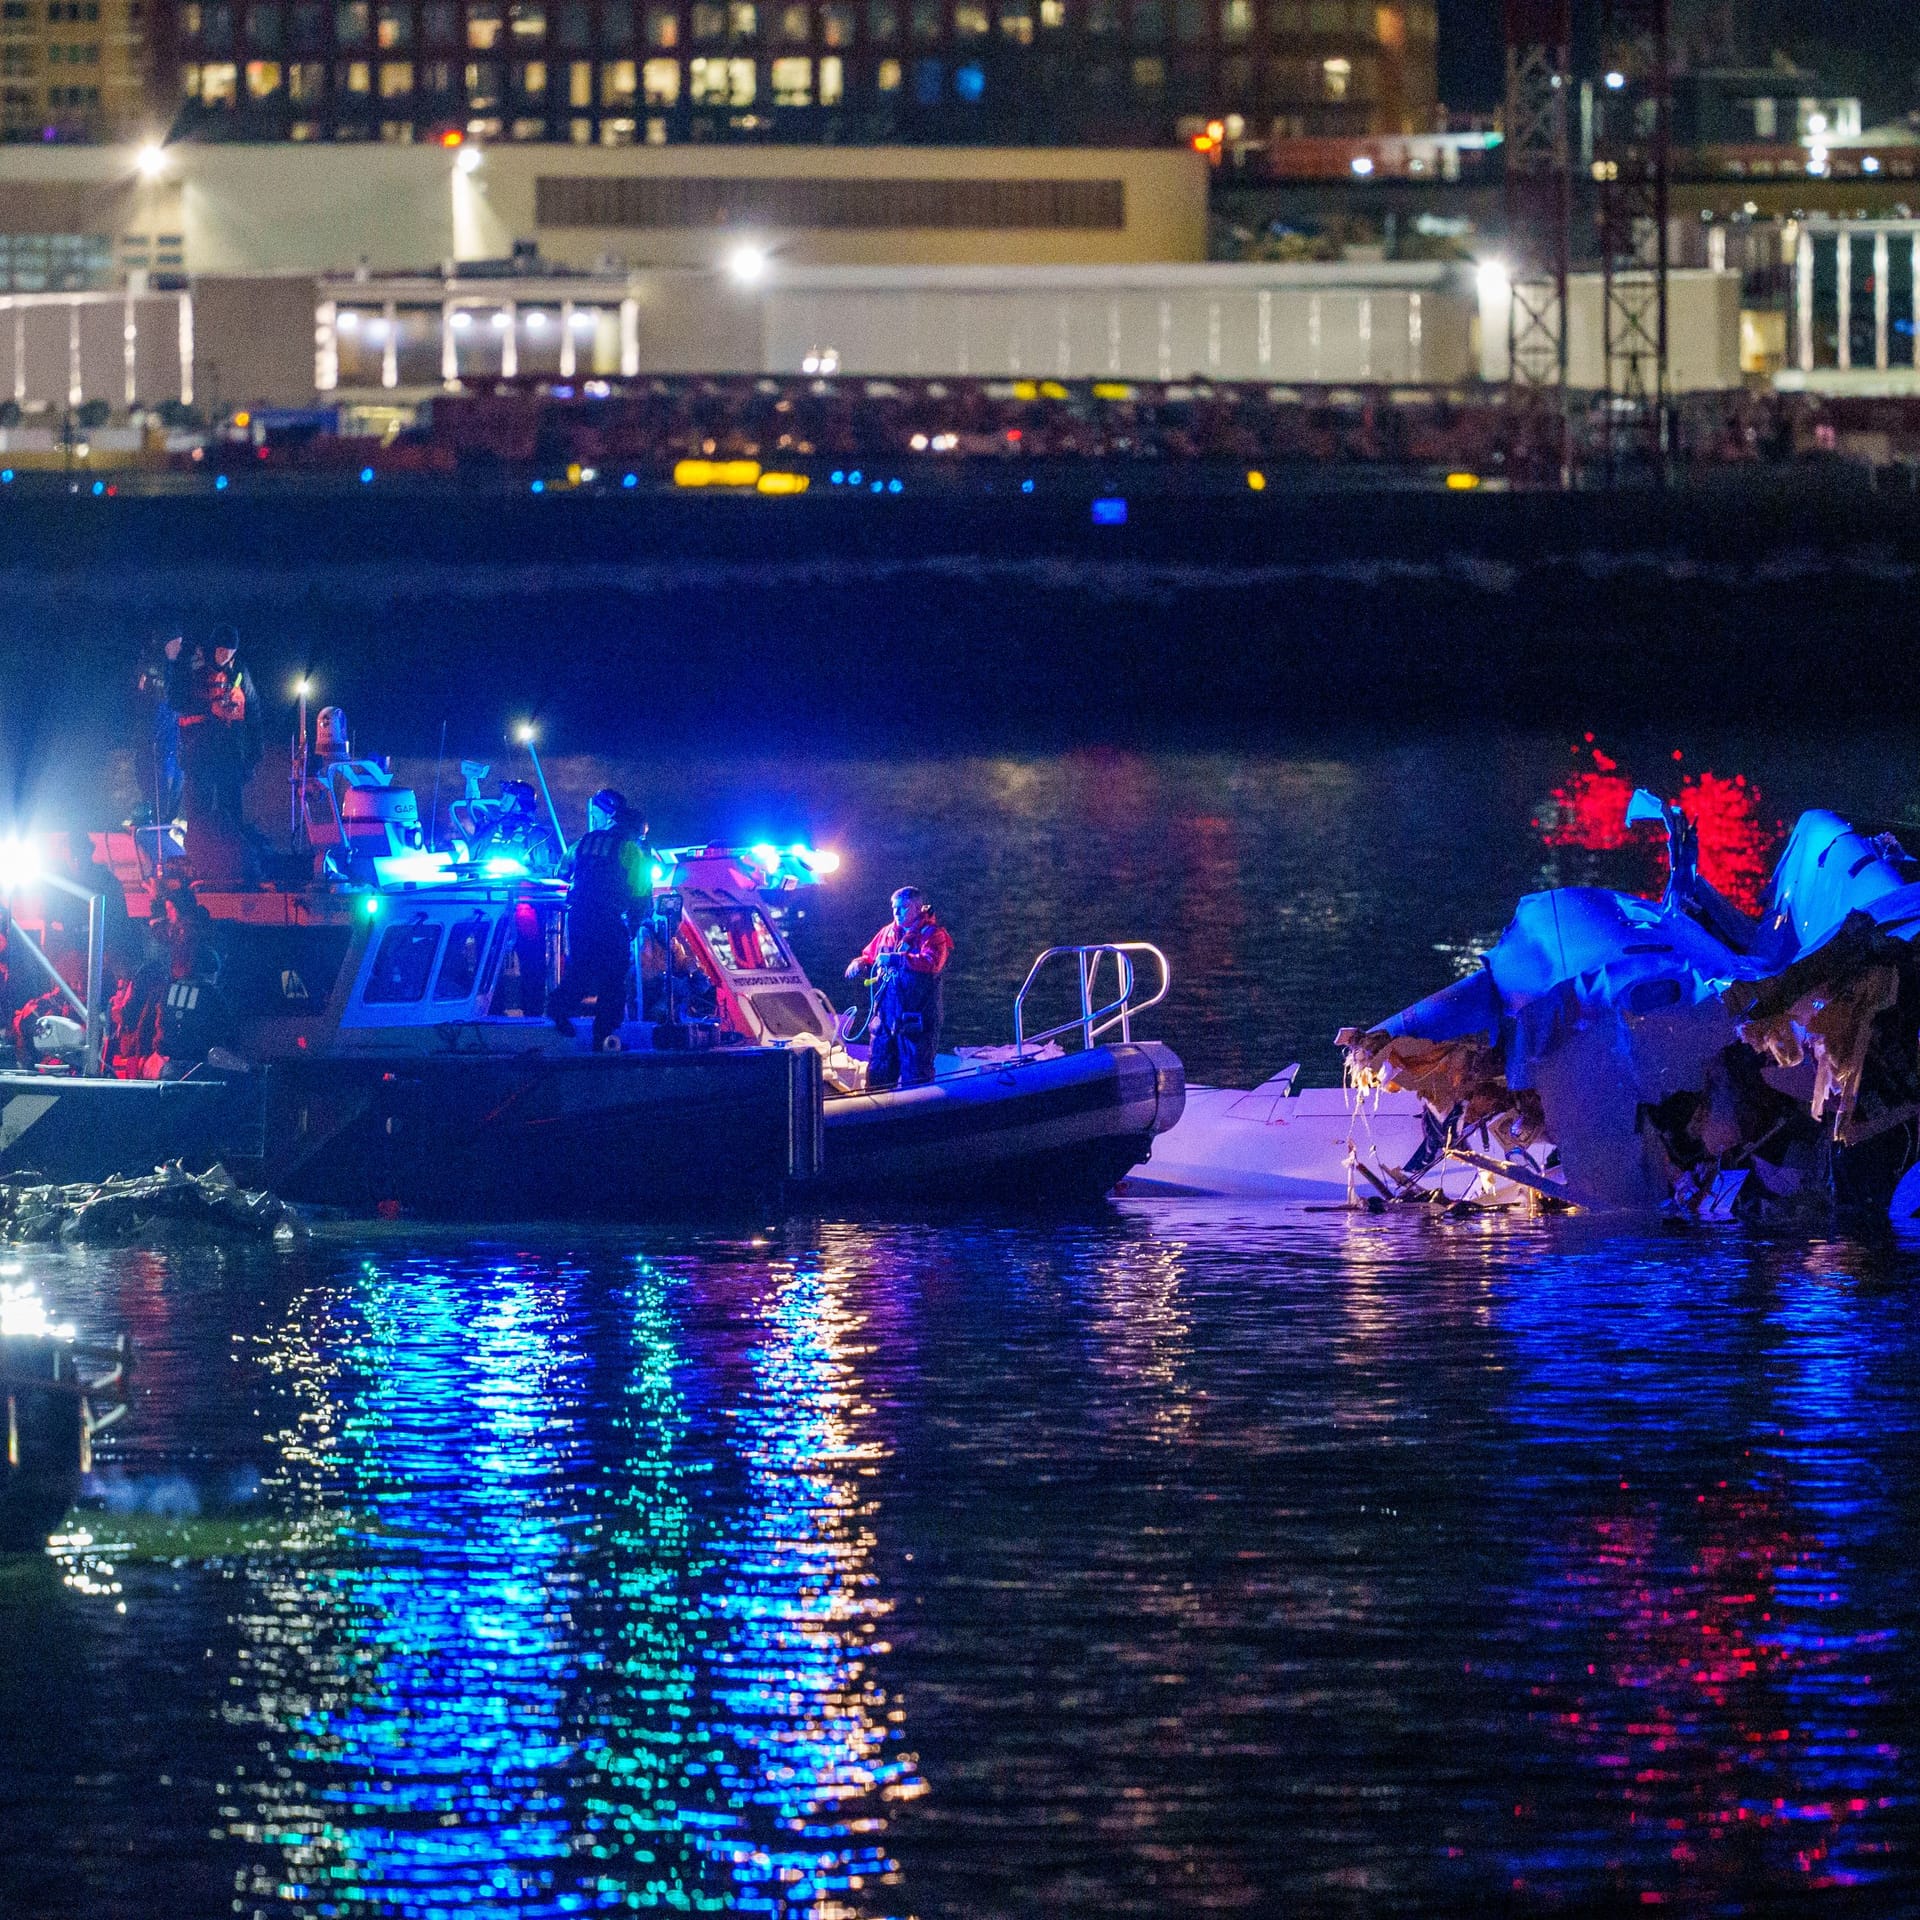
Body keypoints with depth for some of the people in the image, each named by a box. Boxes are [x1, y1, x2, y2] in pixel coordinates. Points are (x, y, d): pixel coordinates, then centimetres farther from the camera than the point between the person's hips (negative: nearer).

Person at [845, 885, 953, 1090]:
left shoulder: (932, 934, -5)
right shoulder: (888, 932, 14)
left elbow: (931, 963, -23)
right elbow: (869, 956, 27)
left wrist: (894, 959, -21)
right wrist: (859, 964, 2)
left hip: (916, 1017, -6)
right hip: (886, 1016, 6)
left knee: (914, 1078, -4)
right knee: (878, 1072, 8)